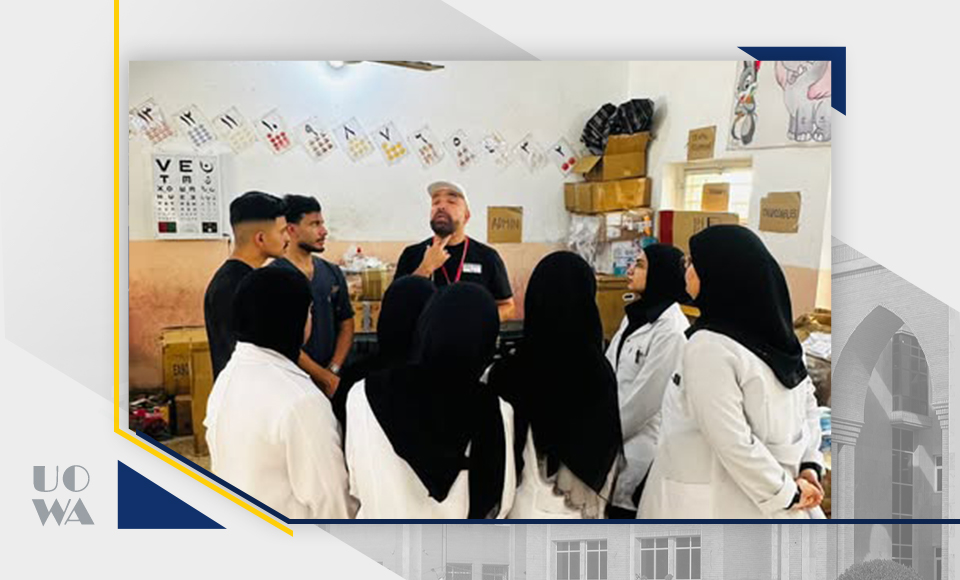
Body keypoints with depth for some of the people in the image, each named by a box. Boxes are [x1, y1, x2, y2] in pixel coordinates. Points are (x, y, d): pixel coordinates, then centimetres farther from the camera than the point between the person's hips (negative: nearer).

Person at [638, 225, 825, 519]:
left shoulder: (708, 346, -22)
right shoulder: (773, 333, 3)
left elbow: (734, 443, -23)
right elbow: (808, 401, 13)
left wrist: (787, 493, -12)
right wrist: (810, 465, 7)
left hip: (711, 504, -8)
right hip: (758, 501, 8)